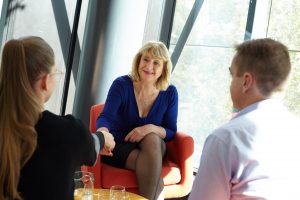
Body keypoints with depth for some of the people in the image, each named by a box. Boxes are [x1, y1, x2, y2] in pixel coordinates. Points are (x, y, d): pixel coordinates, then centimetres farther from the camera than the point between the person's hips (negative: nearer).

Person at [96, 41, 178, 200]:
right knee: (152, 163, -34)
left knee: (152, 139, -34)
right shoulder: (121, 85, -12)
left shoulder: (170, 93, -5)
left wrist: (151, 128, -25)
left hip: (153, 148, 2)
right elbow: (106, 117, -25)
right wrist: (103, 133, -51)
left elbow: (171, 132, -2)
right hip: (119, 148, -2)